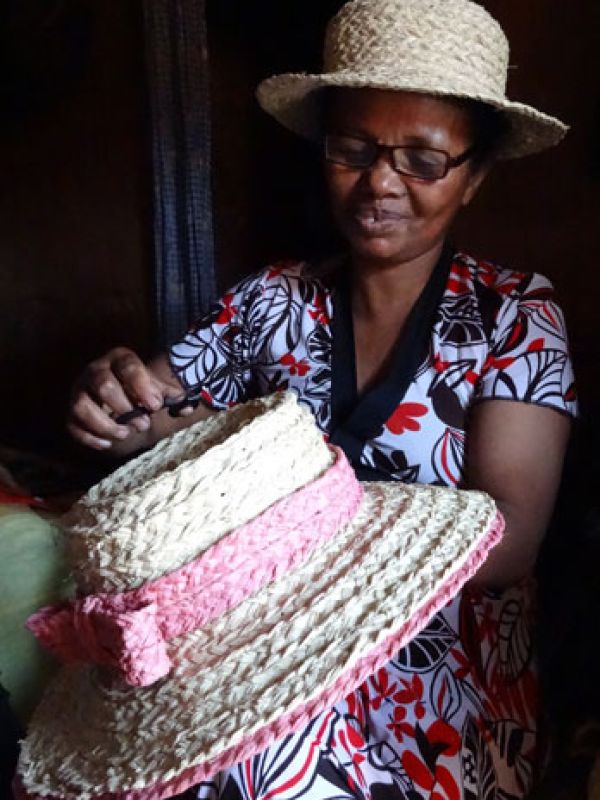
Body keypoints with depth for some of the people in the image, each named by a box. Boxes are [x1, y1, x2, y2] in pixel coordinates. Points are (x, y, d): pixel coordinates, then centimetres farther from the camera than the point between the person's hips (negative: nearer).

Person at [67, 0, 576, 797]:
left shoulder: (516, 315, -4)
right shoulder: (270, 300, 3)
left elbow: (509, 535, -15)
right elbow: (147, 420, 4)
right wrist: (113, 399, -20)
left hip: (440, 683, -2)